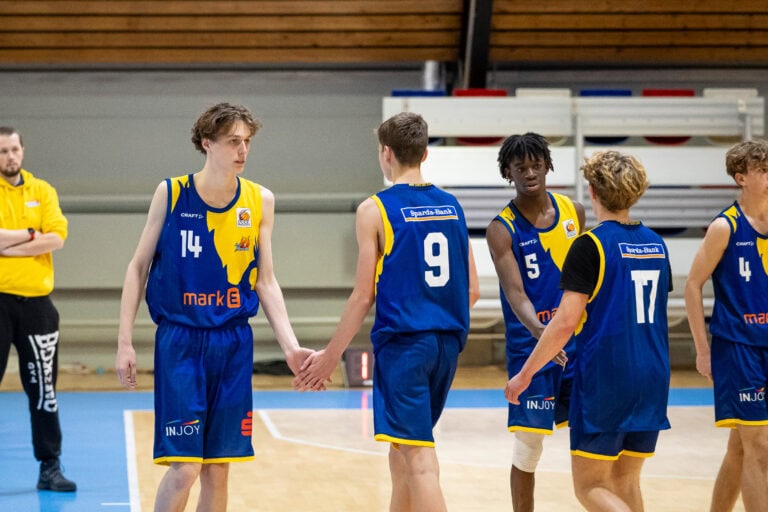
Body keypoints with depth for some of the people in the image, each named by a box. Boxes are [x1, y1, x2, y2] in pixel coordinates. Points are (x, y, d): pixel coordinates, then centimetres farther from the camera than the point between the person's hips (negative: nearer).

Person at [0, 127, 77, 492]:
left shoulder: (43, 191, 8)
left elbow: (57, 238, -6)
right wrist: (30, 234, -9)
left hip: (36, 301, 3)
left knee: (43, 387, 7)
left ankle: (50, 467, 14)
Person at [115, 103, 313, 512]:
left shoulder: (260, 201, 4)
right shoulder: (171, 194, -3)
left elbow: (266, 281, 9)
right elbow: (138, 268, 3)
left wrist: (290, 347, -1)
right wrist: (125, 342, -3)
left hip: (233, 342, 3)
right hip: (180, 340, -3)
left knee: (218, 469, 8)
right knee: (184, 468, -11)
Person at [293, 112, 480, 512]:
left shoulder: (375, 210, -6)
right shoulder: (451, 206, 10)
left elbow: (364, 296, -8)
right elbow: (472, 291, 13)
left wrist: (330, 356, 1)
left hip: (402, 343, -6)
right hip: (447, 343, 6)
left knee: (419, 459, -10)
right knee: (402, 447, 21)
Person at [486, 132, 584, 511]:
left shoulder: (574, 212, 3)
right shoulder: (502, 229, -9)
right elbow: (515, 292, -20)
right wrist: (538, 330, -38)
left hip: (579, 342, 4)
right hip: (530, 347, -4)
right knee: (528, 444, -4)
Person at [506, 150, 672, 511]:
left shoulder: (590, 245, -10)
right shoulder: (656, 245, 10)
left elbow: (566, 322, -15)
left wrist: (525, 374, -7)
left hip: (604, 381, -6)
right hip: (652, 381, 6)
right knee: (626, 482, 14)